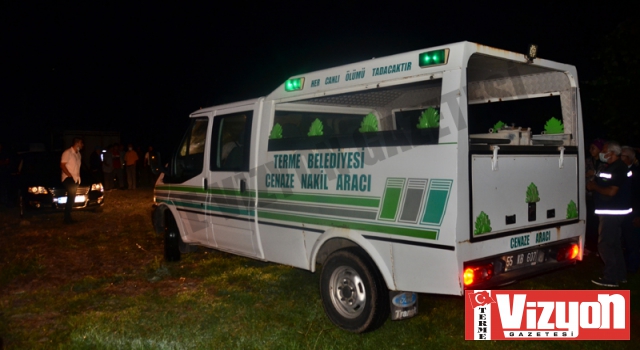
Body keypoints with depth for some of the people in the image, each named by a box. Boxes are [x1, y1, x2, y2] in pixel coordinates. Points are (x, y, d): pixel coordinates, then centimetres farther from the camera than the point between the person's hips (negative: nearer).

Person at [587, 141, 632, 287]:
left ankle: (610, 278, 0)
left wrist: (594, 187, -13)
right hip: (613, 211, 11)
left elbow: (611, 191, -26)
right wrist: (594, 185, 6)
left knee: (605, 244, -6)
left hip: (612, 213, -11)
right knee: (615, 244, 18)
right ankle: (620, 275, 28)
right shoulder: (613, 167, 14)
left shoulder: (617, 169, -20)